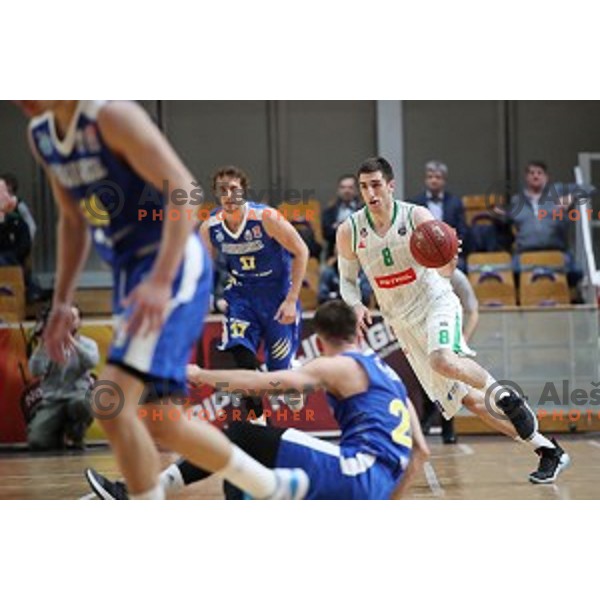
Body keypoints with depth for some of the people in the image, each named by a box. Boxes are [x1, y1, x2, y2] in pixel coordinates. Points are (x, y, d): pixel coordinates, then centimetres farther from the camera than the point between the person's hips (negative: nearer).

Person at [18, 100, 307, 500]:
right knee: (161, 424, 14)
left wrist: (161, 281, -34)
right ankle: (276, 489, 31)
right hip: (128, 272, 9)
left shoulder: (112, 116, -18)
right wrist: (62, 302, 16)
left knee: (110, 403, -21)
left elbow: (184, 192, -24)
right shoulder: (41, 136, 8)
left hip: (174, 268, -9)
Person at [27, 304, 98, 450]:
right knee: (36, 442, -24)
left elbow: (92, 362, -14)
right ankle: (58, 436, 13)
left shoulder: (88, 344, 9)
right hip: (51, 401, 1)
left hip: (76, 396, -1)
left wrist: (70, 340, -17)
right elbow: (36, 371, -5)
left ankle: (76, 438, -8)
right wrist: (42, 343, -10)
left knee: (79, 404, -40)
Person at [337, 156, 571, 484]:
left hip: (437, 303, -4)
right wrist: (356, 305, -12)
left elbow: (444, 271, -10)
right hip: (403, 322, 4)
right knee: (468, 399, 1)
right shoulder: (349, 232, -4)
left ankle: (504, 393, -15)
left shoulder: (417, 217, -12)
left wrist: (448, 263, -34)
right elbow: (347, 280, 9)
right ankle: (547, 451, 8)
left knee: (443, 360, -39)